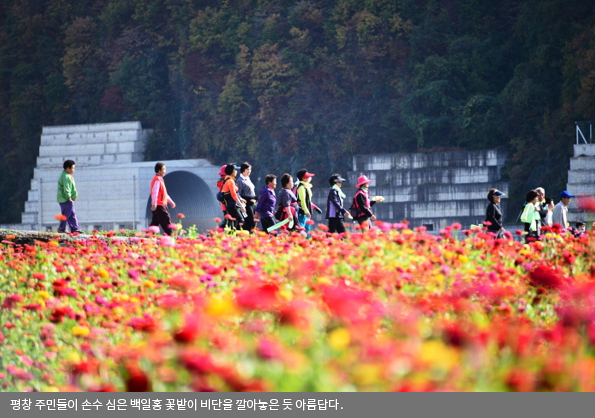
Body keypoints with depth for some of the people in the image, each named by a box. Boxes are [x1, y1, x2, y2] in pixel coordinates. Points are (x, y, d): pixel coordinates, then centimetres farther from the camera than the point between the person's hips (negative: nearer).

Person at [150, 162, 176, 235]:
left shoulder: (160, 179, 20)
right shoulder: (157, 180, -13)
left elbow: (164, 193, 29)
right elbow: (155, 192, -23)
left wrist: (171, 201, 32)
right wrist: (154, 204, -30)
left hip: (161, 205, 10)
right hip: (159, 205, -10)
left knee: (155, 223, 9)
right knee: (167, 221, -7)